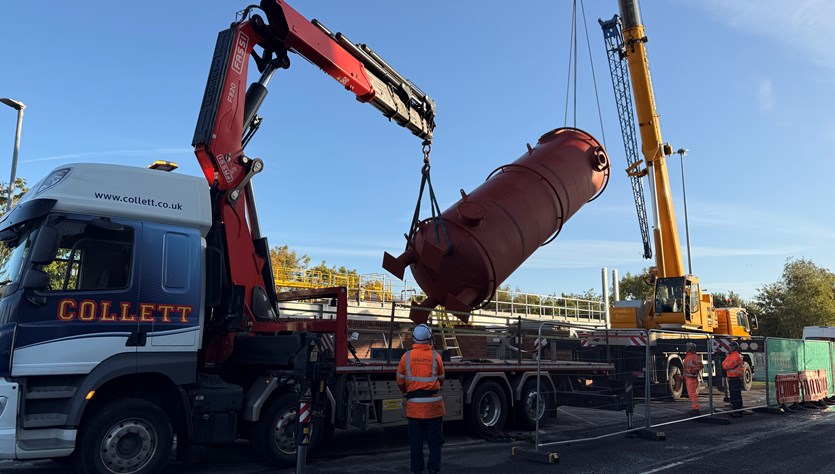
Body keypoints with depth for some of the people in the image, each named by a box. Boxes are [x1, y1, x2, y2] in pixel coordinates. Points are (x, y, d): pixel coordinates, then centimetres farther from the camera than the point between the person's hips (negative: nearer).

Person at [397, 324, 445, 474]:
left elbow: (401, 382, 4)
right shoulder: (436, 356, -4)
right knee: (435, 440, 10)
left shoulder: (406, 356, -3)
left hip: (414, 405, 1)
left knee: (416, 441, 11)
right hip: (433, 404, -1)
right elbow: (441, 380, 8)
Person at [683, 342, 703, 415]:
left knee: (692, 393, -11)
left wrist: (693, 371, -22)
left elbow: (701, 365, -23)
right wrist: (684, 376, 23)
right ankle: (694, 408, 18)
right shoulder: (687, 357, 18)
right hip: (688, 378, 10)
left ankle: (696, 409, -10)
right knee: (690, 393, 12)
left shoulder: (695, 357, -12)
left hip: (692, 378, -10)